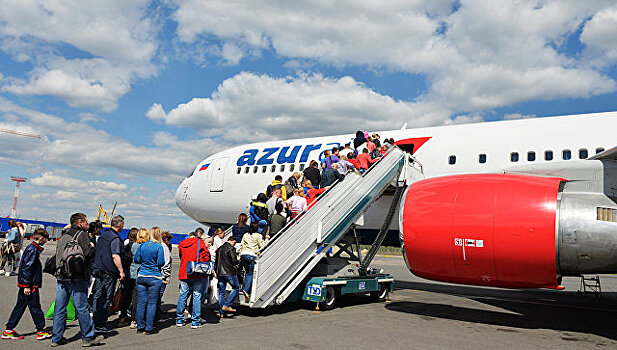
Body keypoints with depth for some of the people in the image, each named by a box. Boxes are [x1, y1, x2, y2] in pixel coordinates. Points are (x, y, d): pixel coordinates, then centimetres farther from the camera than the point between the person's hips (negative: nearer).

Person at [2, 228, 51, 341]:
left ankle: (8, 330, 20)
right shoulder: (33, 250, -18)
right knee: (35, 307, -2)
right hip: (30, 285, -10)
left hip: (25, 283, 10)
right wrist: (27, 285, -21)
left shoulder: (32, 248, 13)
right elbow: (27, 267, -22)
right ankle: (41, 331, 6)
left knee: (20, 306, 14)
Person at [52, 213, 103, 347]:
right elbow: (88, 253, -17)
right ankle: (88, 337, 8)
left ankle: (56, 338, 17)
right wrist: (92, 247, 1)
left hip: (61, 277, 7)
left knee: (59, 308, 10)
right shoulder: (82, 234, -7)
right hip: (77, 278, -7)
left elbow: (57, 254, 17)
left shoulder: (63, 236, 16)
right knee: (82, 308, 0)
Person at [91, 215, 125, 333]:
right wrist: (121, 271, -17)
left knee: (98, 296, 14)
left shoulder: (103, 234, 12)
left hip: (98, 269, 9)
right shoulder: (115, 238, -16)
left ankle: (95, 322, 20)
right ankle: (100, 325, 3)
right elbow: (115, 256, -23)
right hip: (109, 272, -9)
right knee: (107, 298, -1)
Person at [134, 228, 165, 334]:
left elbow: (136, 259, 7)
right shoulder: (159, 247, -9)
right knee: (152, 303, 1)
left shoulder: (142, 245, 5)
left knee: (141, 303, 8)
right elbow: (161, 263, -12)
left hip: (141, 276, 4)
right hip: (154, 277, -4)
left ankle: (140, 327, 15)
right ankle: (149, 328, 4)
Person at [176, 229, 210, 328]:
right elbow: (205, 256, -10)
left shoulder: (182, 244, 11)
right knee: (197, 297, 2)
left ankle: (179, 319, 19)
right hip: (197, 275, -5)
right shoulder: (200, 242, -6)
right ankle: (195, 321, 4)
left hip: (183, 274, 5)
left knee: (182, 296, 13)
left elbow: (181, 257, 15)